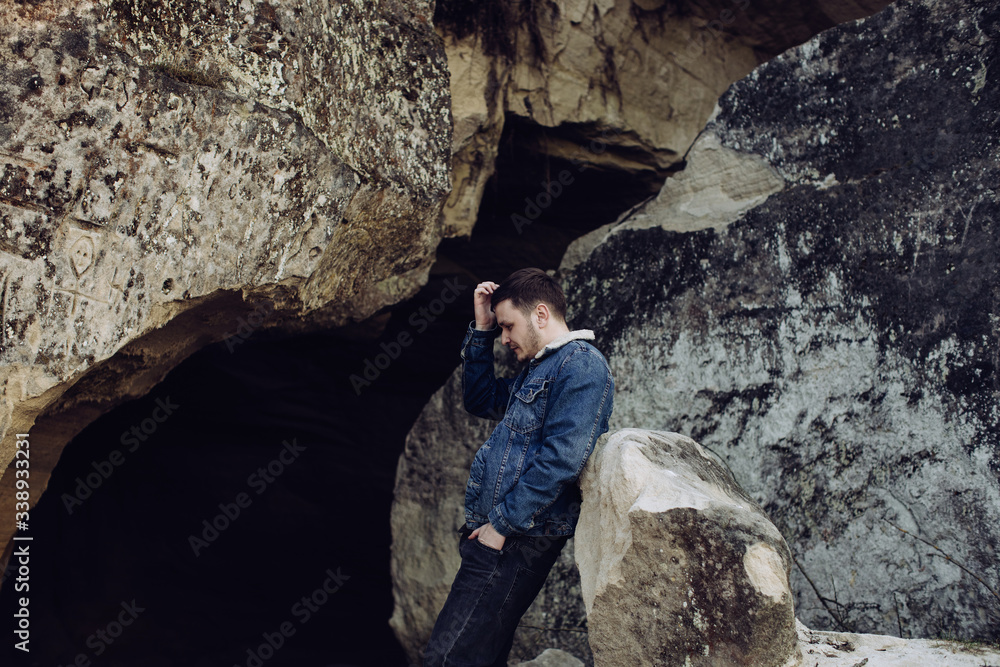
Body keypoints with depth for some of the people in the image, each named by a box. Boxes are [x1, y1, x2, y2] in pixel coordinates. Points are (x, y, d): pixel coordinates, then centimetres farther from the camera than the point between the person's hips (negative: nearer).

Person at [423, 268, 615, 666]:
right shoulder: (539, 369, 22)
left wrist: (502, 523, -18)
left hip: (518, 541, -10)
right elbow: (480, 400, 30)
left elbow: (560, 460, -21)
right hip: (494, 533, 10)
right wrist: (481, 329, 19)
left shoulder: (582, 365, -11)